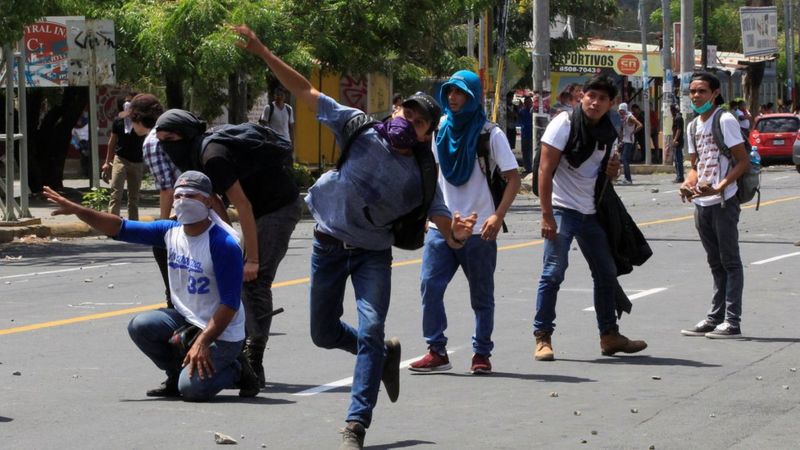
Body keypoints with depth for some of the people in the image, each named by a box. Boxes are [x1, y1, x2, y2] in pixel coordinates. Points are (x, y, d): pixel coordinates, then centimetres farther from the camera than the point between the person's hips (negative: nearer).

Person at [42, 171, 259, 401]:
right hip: (186, 320, 7)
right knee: (140, 326, -15)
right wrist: (76, 210, -7)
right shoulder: (171, 231, 0)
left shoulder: (223, 244, -21)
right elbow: (120, 228, 2)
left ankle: (236, 371, 7)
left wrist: (203, 342, -27)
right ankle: (177, 374, 9)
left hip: (222, 333, -7)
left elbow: (230, 303, -23)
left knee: (191, 388, -24)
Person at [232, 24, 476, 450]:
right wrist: (263, 53, -14)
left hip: (372, 254, -2)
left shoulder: (422, 178, -12)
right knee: (324, 334, 12)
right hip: (328, 246, 2)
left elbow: (446, 228, -15)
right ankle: (384, 353, 40)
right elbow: (306, 93, -8)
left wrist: (458, 235, -40)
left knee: (370, 331, -19)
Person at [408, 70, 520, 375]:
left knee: (481, 296, 6)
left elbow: (513, 178, -7)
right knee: (429, 286, -10)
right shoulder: (442, 129, 9)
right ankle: (436, 352, -3)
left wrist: (498, 216, -19)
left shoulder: (489, 134, -5)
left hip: (478, 231, -4)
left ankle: (481, 354, 16)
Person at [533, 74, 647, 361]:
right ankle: (543, 338, -5)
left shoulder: (608, 134, 9)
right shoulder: (565, 124, -10)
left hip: (590, 213, 7)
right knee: (553, 272, -11)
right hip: (562, 209, -7)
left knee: (607, 273, 10)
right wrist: (546, 214, -20)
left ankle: (609, 335, 21)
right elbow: (546, 169, -14)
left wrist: (612, 170, -3)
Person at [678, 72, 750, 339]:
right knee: (715, 263, 14)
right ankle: (715, 317, 19)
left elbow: (743, 162, -13)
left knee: (729, 261, -5)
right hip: (701, 204, 8)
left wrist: (718, 188, -24)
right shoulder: (693, 126, 14)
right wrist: (687, 184, -2)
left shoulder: (725, 120, -10)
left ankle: (732, 321, -5)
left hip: (723, 203, -8)